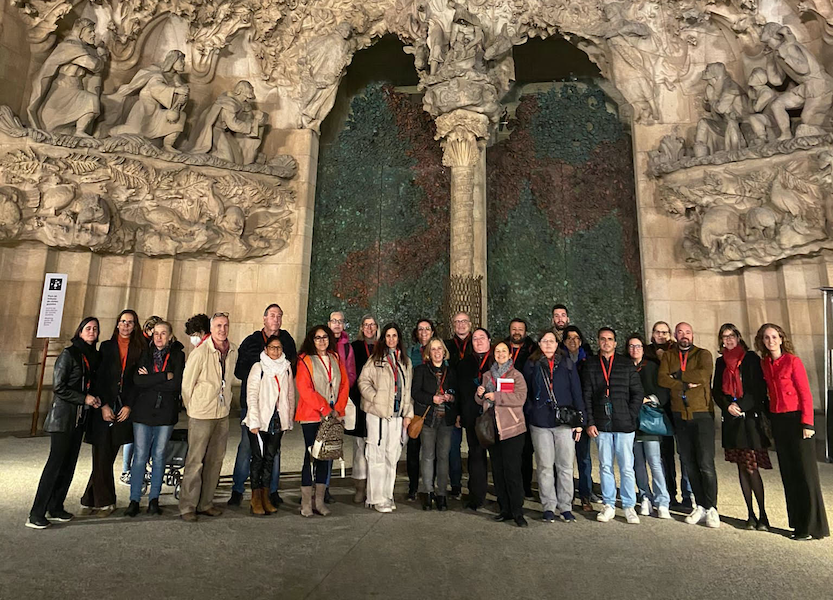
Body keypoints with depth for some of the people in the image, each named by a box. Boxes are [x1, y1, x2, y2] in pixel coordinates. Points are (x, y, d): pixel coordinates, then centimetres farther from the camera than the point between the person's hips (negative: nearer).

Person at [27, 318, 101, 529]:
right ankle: (36, 515, 3)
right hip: (63, 416, -6)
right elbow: (59, 387, -12)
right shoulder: (69, 354, -9)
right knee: (56, 462, -6)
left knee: (69, 464, 9)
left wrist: (95, 399, 2)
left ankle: (55, 507, 20)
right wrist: (84, 398, -13)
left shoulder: (95, 356, 10)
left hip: (81, 417, 7)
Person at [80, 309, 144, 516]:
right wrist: (103, 405, -8)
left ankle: (92, 499, 21)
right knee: (101, 457, -1)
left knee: (108, 457, 5)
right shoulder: (107, 347, 6)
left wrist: (129, 406, -6)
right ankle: (105, 502, 10)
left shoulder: (139, 350, 6)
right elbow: (99, 378, 0)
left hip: (124, 409, 1)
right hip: (103, 407, 0)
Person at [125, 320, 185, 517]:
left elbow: (177, 385, -10)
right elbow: (137, 380, -8)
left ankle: (154, 499, 17)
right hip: (143, 411, 1)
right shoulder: (145, 354, 6)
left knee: (159, 455, 7)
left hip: (166, 412, -1)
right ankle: (134, 500, 14)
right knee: (140, 455, 3)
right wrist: (164, 377, -13)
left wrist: (150, 380, -8)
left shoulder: (178, 355, 1)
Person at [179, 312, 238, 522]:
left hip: (223, 414, 6)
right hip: (201, 415, -5)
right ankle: (187, 507, 15)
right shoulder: (200, 352, -14)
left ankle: (205, 503, 25)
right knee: (195, 461, 1)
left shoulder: (233, 351, 1)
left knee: (215, 460, 12)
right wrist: (192, 409, 1)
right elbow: (187, 383, -7)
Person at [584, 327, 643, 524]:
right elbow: (587, 397, 5)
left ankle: (629, 506, 15)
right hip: (601, 425, 1)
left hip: (624, 425, -1)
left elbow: (638, 393, 5)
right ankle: (608, 506, 18)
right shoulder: (591, 366, 7)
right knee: (605, 466, 7)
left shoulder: (627, 366, 6)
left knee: (627, 467, 2)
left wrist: (630, 417, -4)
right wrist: (590, 422, -1)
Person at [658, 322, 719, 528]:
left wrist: (678, 376, -8)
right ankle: (700, 506, 19)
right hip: (680, 416, 3)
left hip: (702, 413, -3)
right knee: (689, 463, 8)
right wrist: (686, 384, -14)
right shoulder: (668, 356, 10)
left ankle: (711, 508, 7)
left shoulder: (703, 354, 3)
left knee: (706, 463, -5)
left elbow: (703, 374, -16)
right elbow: (661, 379, -4)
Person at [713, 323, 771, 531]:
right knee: (742, 468, 9)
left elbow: (759, 389, -8)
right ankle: (751, 514, 17)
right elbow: (716, 390, 11)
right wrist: (727, 405, -6)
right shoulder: (721, 362, 11)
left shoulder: (751, 358, -3)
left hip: (750, 418, -4)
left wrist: (740, 405, -15)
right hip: (731, 420, 4)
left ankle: (762, 515, 7)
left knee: (752, 468, -6)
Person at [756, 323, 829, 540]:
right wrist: (768, 420, 9)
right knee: (788, 474, 10)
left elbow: (805, 394, -10)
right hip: (778, 421, 6)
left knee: (806, 473, 0)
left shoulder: (792, 361, -8)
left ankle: (812, 526, 9)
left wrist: (807, 423, -15)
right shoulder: (764, 364, 8)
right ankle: (798, 524, 19)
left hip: (796, 419, -6)